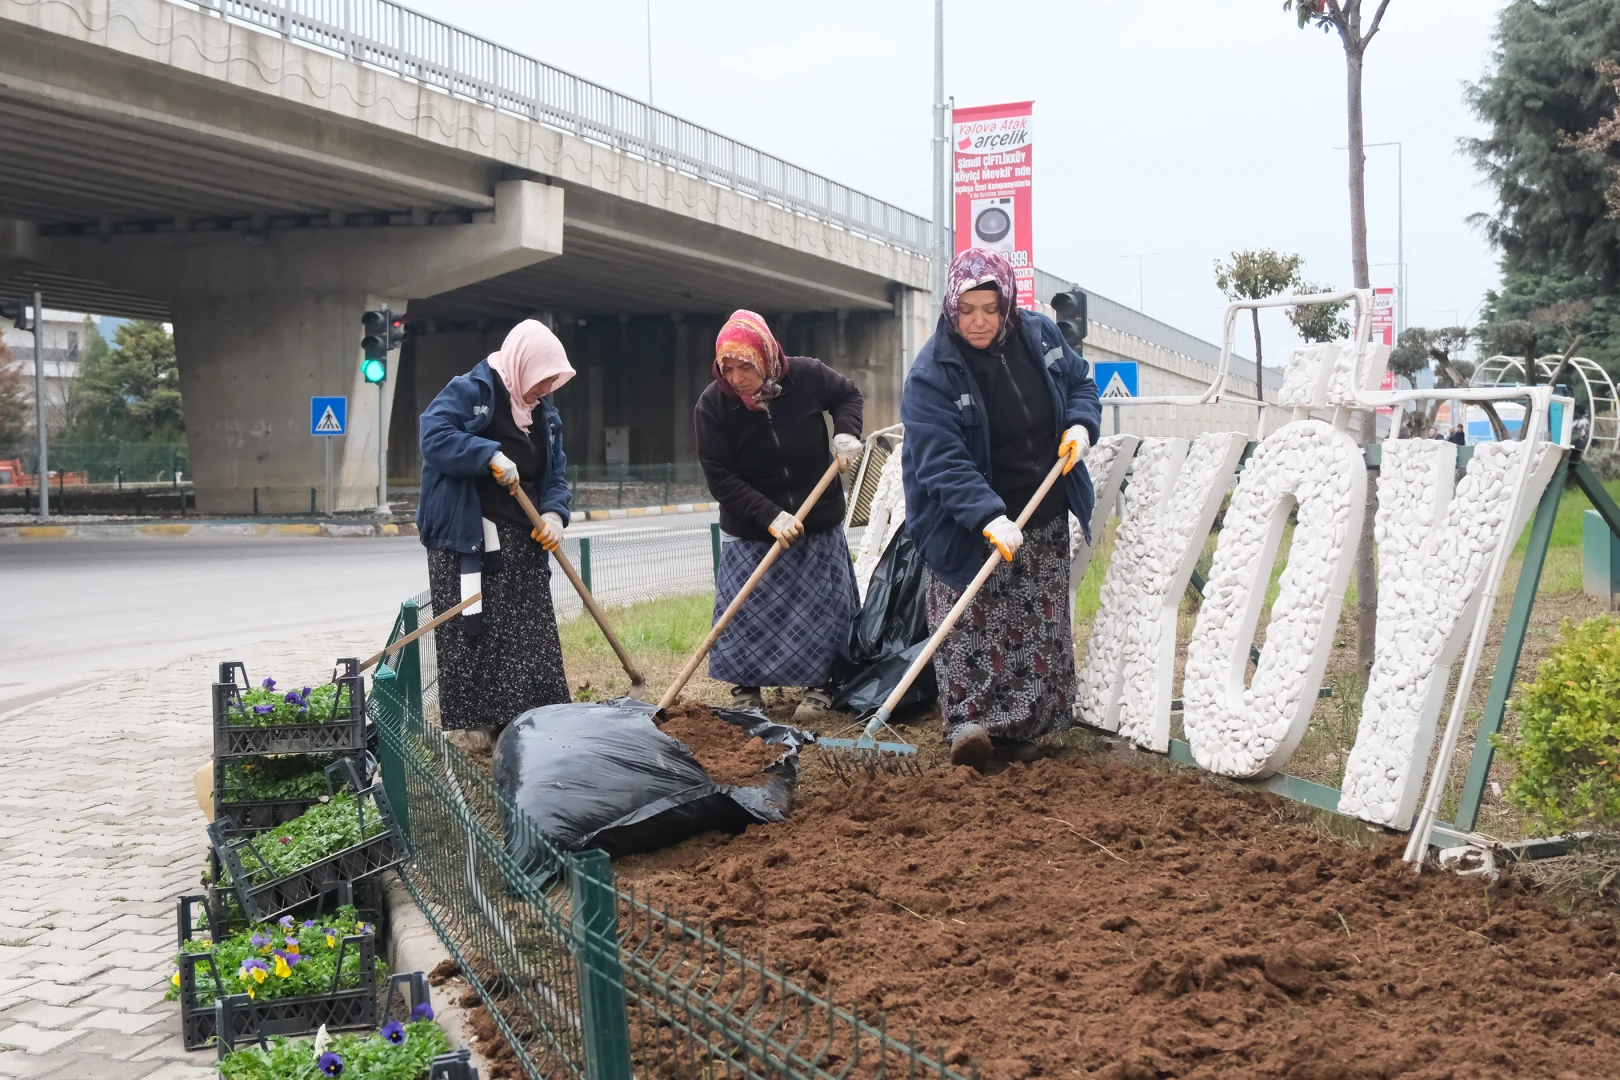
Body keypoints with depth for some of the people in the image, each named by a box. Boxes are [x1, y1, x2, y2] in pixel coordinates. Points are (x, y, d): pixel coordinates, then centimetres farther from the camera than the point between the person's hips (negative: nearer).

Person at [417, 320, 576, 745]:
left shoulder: (545, 413, 15)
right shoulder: (469, 391, -6)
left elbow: (555, 474, 15)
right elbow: (434, 435, -19)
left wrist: (554, 512, -5)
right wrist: (490, 455, -26)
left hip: (524, 543, 7)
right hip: (466, 537, -7)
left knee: (531, 634, 8)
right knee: (470, 630, -5)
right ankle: (469, 725, 2)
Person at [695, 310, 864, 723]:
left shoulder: (806, 375, -14)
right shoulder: (712, 403, -17)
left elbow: (848, 394, 9)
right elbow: (719, 476, -18)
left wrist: (846, 432, -12)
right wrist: (769, 516, -26)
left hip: (819, 523, 1)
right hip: (750, 533, -1)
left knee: (821, 610, 5)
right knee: (746, 613, 0)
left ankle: (818, 686, 21)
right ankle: (746, 691, 17)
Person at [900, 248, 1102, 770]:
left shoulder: (1040, 334, -2)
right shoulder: (931, 374, -20)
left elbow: (1080, 381, 15)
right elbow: (942, 459, -28)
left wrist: (1081, 425, -8)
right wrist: (989, 517, -39)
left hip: (1043, 517, 5)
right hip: (969, 527, -5)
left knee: (1039, 623, 8)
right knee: (973, 624, -9)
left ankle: (1018, 726, 17)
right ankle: (969, 721, -4)